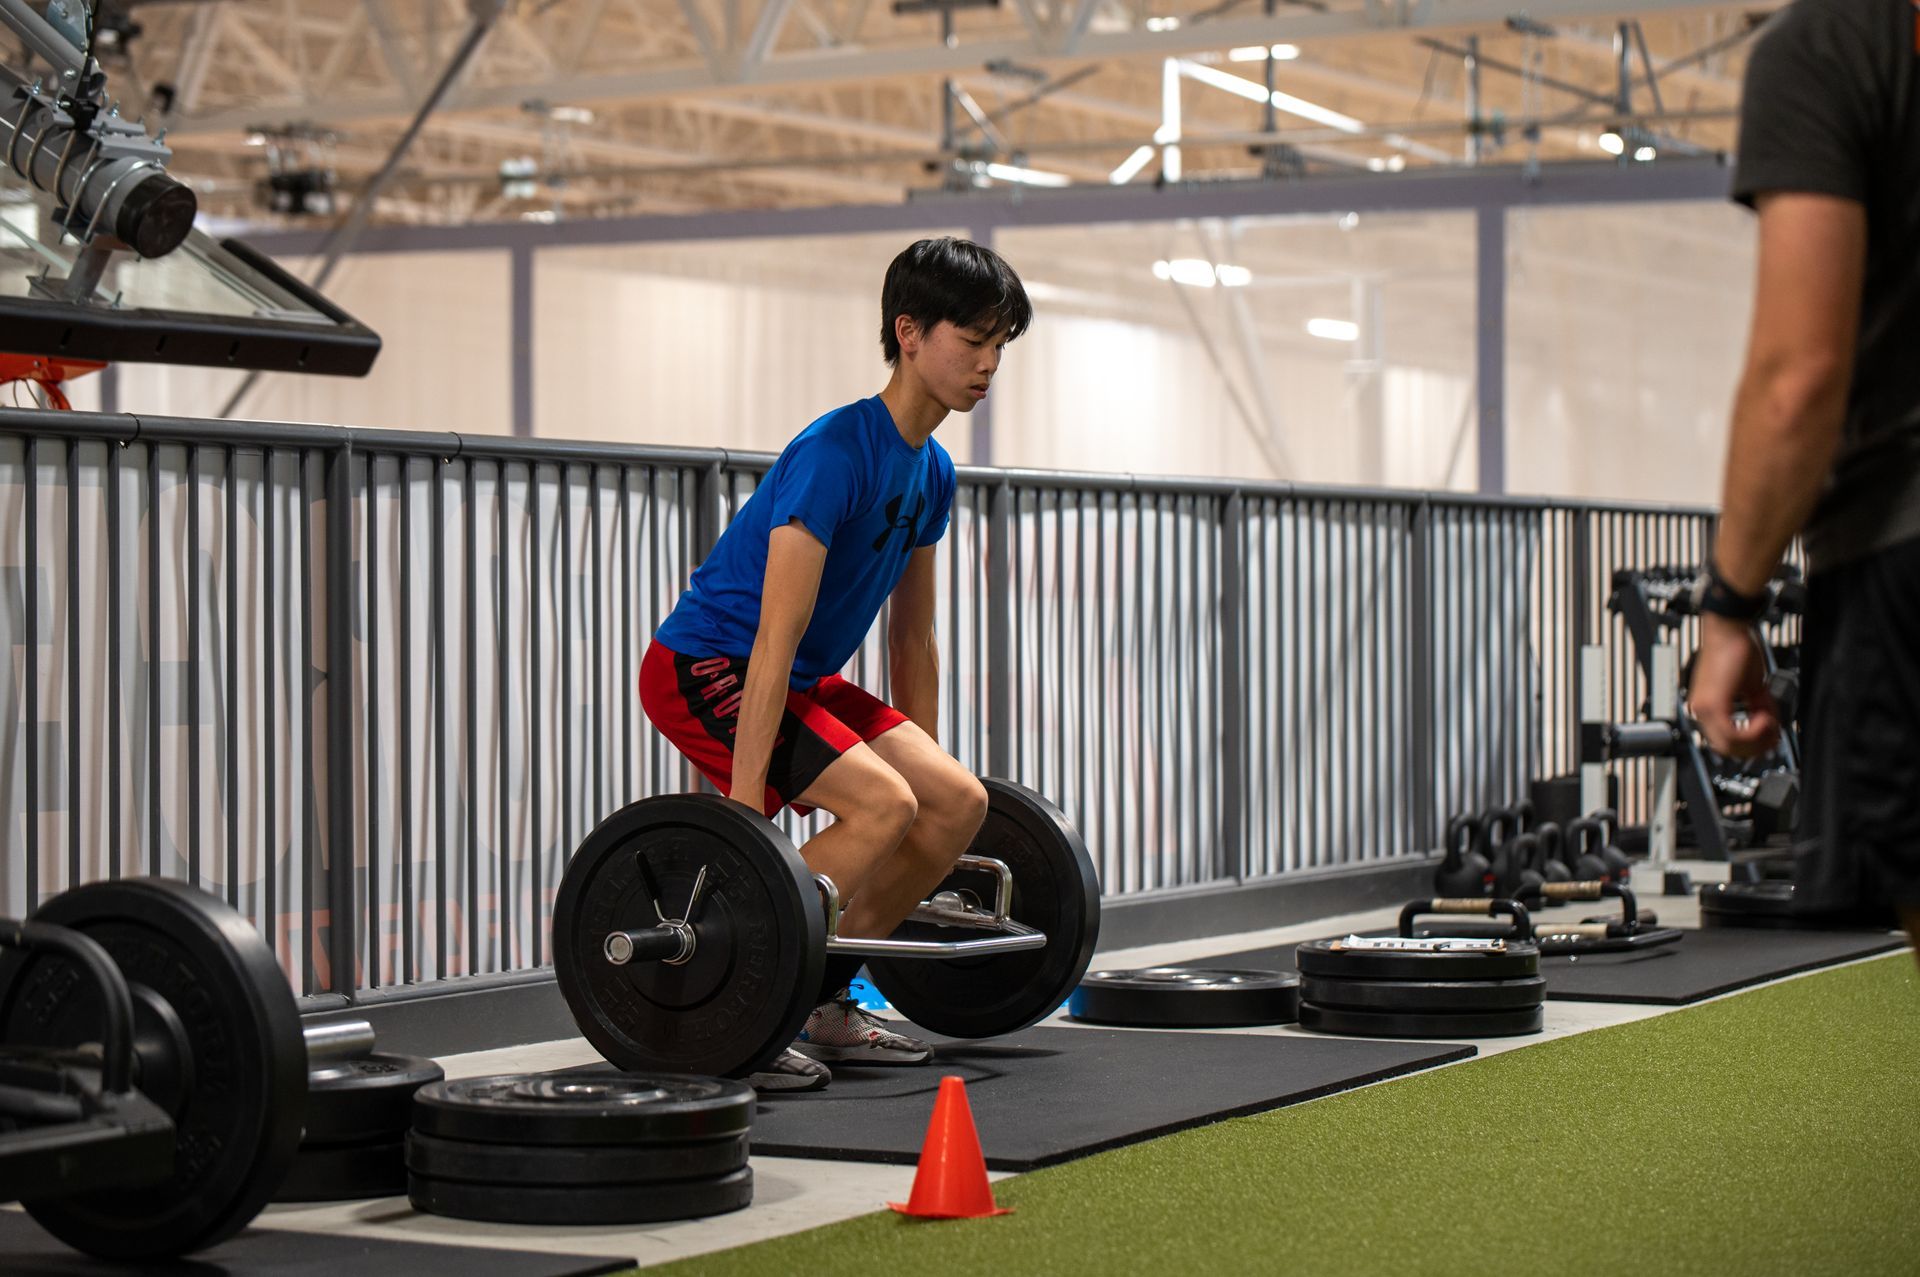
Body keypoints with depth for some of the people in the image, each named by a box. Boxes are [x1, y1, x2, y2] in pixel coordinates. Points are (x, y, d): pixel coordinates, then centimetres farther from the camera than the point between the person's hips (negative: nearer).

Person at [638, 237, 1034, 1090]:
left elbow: (913, 641, 16)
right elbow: (775, 641, -28)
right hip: (701, 667, -10)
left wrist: (927, 762, 17)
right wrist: (745, 812, -31)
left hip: (804, 681, 10)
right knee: (880, 803, -25)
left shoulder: (930, 472, 5)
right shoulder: (837, 454, -24)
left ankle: (823, 1007, 11)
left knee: (958, 803, 1)